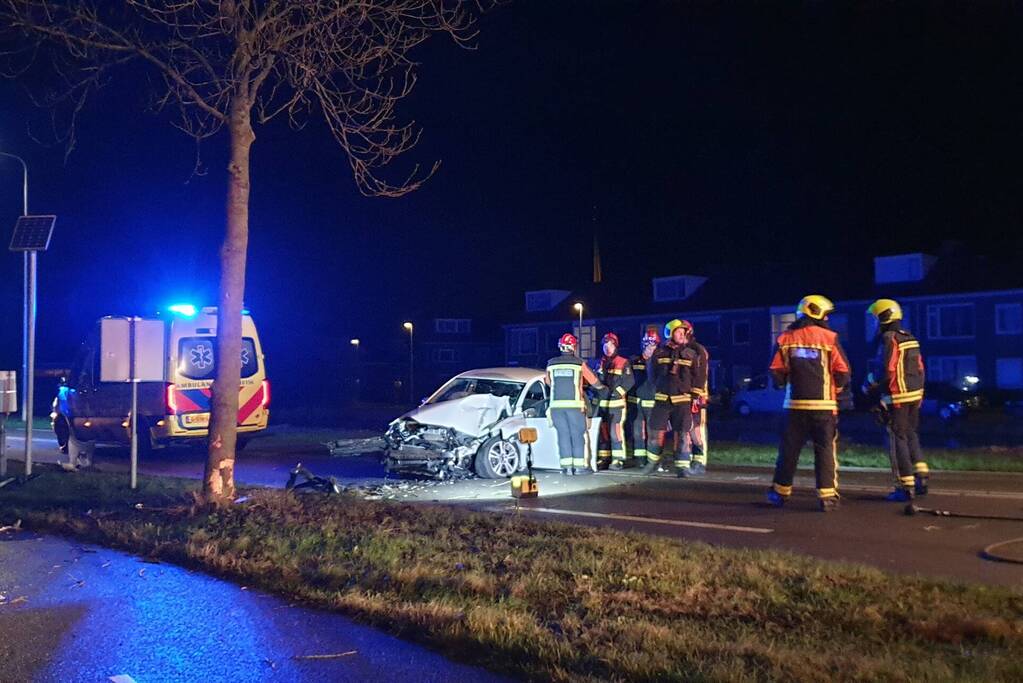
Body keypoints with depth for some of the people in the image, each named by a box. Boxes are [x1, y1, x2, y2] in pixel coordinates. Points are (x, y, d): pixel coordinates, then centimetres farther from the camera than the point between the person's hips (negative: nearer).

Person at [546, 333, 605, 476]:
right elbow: (593, 381, 11)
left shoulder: (551, 364, 6)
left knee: (563, 435, 6)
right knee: (578, 435, 5)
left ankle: (566, 466, 4)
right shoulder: (579, 363, 0)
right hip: (574, 405, -2)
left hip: (556, 405, 2)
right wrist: (601, 387, 33)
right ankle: (579, 466, 5)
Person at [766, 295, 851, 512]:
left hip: (795, 404, 2)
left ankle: (781, 492, 19)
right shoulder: (829, 337, -5)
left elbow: (776, 372, -1)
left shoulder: (786, 338, 1)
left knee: (789, 449, 11)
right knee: (826, 450, 4)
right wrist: (835, 387, 14)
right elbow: (843, 372, -6)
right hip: (824, 405, -2)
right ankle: (827, 496, 2)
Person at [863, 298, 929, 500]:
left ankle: (905, 487, 0)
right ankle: (921, 478, 16)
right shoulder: (910, 338, 13)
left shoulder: (889, 339, -14)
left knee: (898, 440, -2)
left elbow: (884, 370, -20)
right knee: (911, 436, 18)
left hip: (896, 398, -8)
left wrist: (868, 386, -5)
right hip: (915, 395, 8)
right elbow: (920, 368, 16)